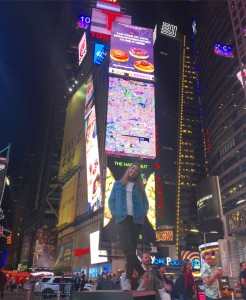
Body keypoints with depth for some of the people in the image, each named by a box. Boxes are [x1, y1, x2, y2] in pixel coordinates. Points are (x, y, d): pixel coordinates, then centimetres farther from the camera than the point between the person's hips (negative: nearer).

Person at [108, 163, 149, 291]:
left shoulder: (139, 187, 16)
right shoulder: (118, 184, 14)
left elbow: (145, 202, 16)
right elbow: (111, 200, 12)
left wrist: (143, 214, -1)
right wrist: (114, 213, -2)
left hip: (136, 219, 1)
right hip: (122, 218, -1)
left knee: (131, 249, -3)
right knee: (127, 248, -16)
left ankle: (128, 280, -1)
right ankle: (142, 274, -4)